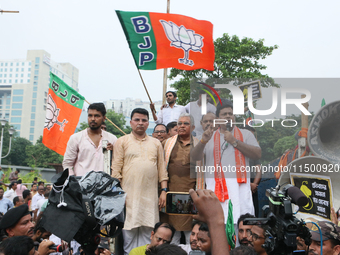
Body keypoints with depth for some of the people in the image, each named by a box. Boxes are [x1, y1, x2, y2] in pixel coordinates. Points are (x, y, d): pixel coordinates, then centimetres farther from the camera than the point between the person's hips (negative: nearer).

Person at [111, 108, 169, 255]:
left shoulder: (156, 143, 15)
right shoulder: (122, 142, 7)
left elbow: (161, 169, 13)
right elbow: (116, 169, 2)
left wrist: (164, 191, 5)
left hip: (150, 195, 3)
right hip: (129, 194, -2)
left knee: (147, 231, 4)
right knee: (129, 230, -1)